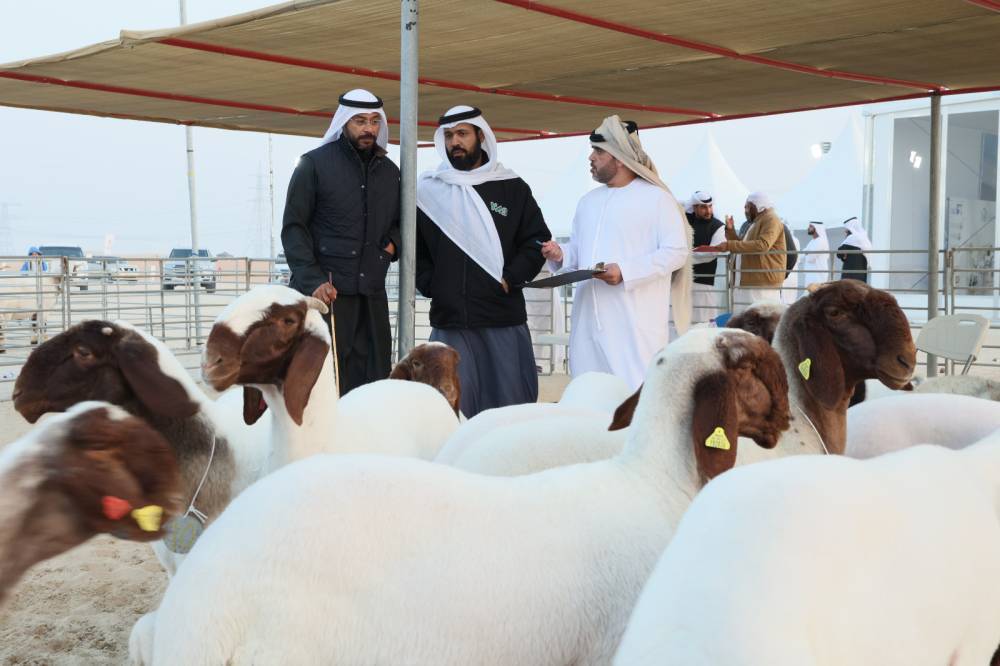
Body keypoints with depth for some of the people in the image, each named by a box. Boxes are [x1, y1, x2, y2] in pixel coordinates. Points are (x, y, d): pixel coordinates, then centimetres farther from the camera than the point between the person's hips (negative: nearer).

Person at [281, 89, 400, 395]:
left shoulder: (389, 171, 15)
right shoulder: (315, 163, 0)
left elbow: (397, 221, 29)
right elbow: (293, 228, -4)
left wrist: (393, 242, 5)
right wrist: (313, 280, -16)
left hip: (372, 293, 5)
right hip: (323, 290, -5)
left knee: (374, 379, 5)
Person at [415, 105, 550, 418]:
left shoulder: (513, 188, 9)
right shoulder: (429, 191, 10)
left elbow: (538, 240, 9)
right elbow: (415, 249, 15)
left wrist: (510, 279, -3)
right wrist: (431, 285, 1)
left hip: (504, 320, 0)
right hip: (449, 321, 0)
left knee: (510, 401, 3)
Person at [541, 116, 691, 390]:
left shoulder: (656, 198, -3)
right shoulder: (588, 201, 18)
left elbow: (676, 251, -9)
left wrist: (625, 272, -19)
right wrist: (561, 255, 0)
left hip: (636, 323, -7)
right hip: (590, 319, 7)